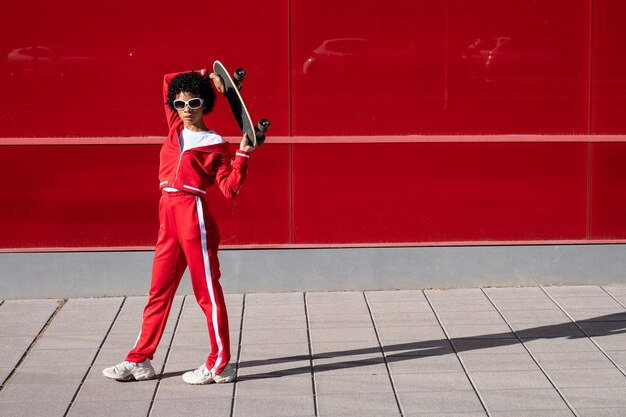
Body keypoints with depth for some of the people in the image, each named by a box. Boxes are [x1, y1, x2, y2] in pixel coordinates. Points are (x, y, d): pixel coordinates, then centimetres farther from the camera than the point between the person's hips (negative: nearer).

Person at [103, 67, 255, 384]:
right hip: (168, 215, 6)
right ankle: (140, 360, 16)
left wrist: (243, 154, -16)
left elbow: (230, 189, -8)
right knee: (159, 290, 11)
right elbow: (168, 81, 24)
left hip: (193, 213, -6)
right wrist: (206, 75, 18)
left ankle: (220, 365, 2)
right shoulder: (174, 128, 14)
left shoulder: (215, 144, -2)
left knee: (207, 291, -2)